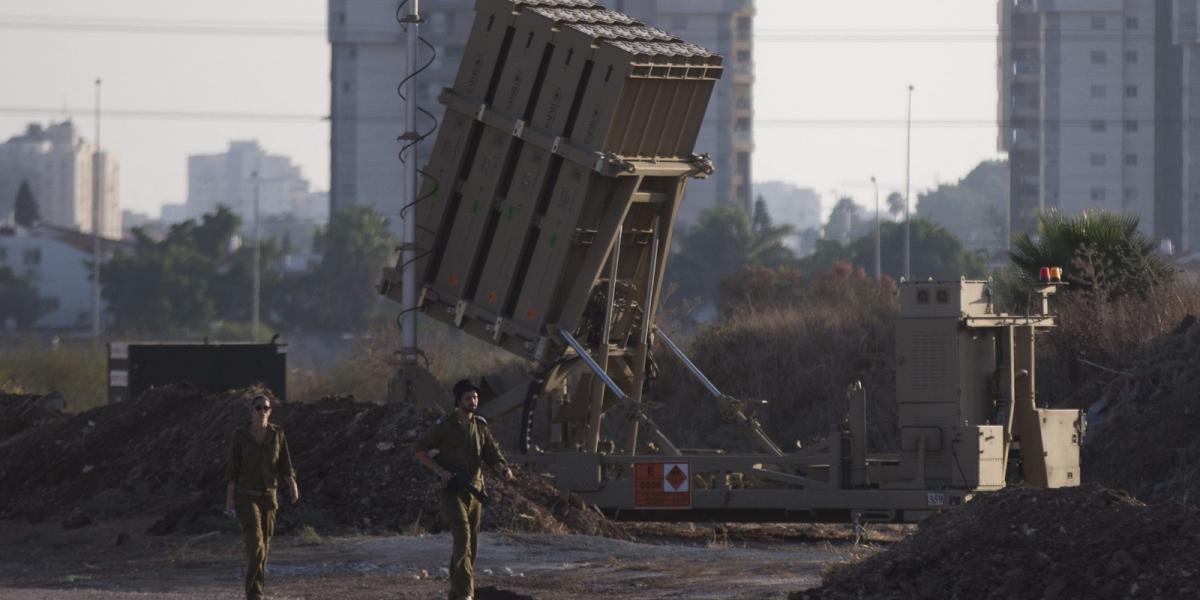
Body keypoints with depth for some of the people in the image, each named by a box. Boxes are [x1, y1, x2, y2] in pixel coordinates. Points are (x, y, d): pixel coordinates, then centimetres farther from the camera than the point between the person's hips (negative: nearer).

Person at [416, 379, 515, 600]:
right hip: (451, 492, -6)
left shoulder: (480, 426, 9)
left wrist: (505, 469, -15)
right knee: (462, 537, -20)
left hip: (474, 491, 6)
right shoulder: (445, 426, -7)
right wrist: (440, 471, -16)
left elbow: (492, 455, 7)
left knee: (470, 543, 9)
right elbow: (420, 451, -2)